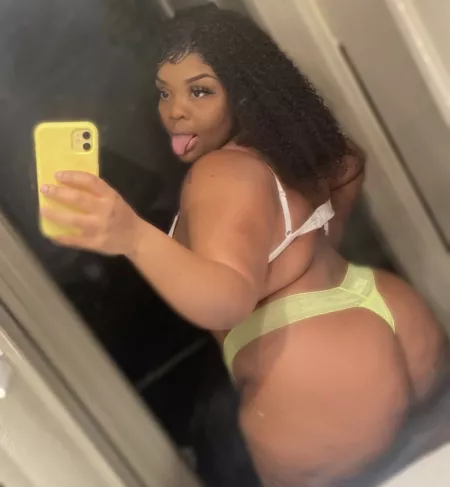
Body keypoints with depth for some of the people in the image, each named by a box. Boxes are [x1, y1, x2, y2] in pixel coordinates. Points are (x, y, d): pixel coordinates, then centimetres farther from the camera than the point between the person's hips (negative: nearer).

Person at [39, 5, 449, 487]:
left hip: (325, 396, -9)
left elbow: (229, 300, -35)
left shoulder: (221, 173, -19)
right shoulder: (280, 146, 9)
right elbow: (347, 165, 31)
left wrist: (133, 237, -50)